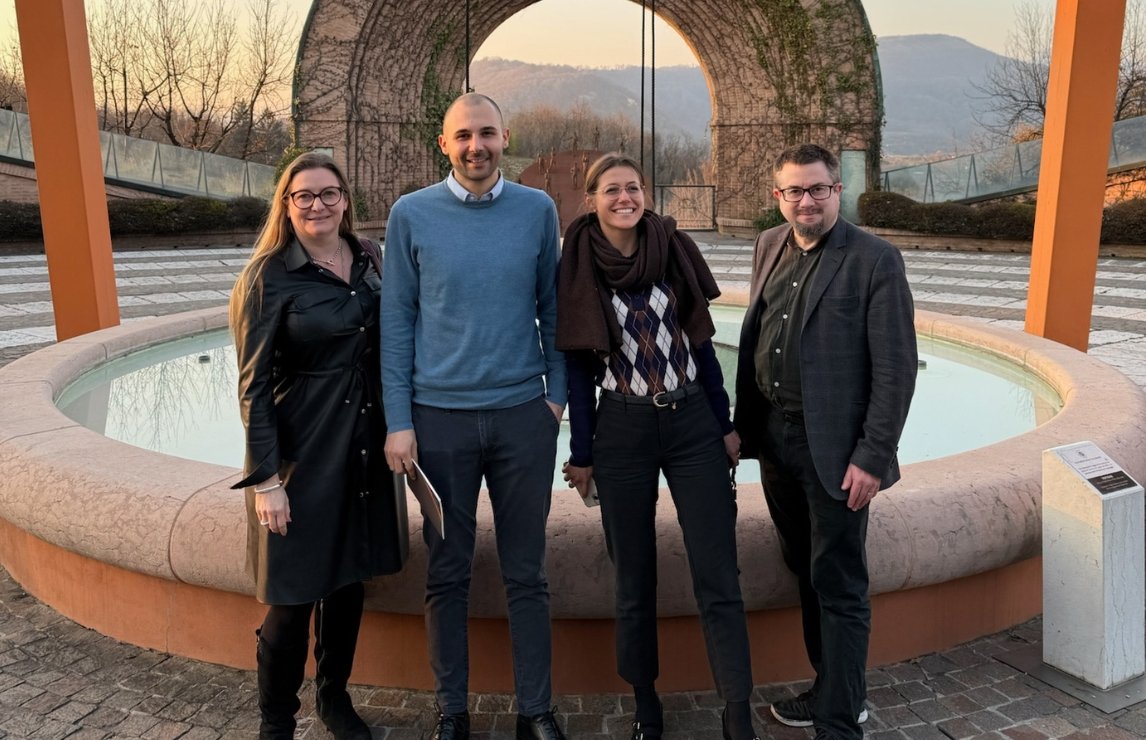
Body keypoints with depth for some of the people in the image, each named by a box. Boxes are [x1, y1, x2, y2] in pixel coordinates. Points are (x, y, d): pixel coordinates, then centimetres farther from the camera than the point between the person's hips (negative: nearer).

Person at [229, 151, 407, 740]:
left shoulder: (369, 261, 5)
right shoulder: (270, 277, -10)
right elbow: (253, 386, -11)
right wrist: (266, 478, -14)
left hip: (365, 442, 5)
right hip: (302, 450, -5)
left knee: (349, 578, 16)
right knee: (294, 593, 2)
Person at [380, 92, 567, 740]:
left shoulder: (538, 210, 3)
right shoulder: (411, 215, 1)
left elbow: (551, 308, 8)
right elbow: (397, 322, 1)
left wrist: (556, 392, 2)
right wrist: (399, 422, -2)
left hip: (524, 416, 1)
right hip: (439, 418, 0)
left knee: (527, 573, 9)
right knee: (447, 575, 10)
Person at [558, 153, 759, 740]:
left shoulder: (674, 251, 1)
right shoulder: (579, 268, -3)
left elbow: (701, 342, 7)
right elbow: (579, 366, 0)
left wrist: (725, 423, 6)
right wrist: (581, 454, 1)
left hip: (693, 425, 1)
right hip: (622, 432, -1)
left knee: (718, 576, 0)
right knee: (634, 579, 10)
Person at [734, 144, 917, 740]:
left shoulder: (875, 260, -10)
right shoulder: (769, 247, 9)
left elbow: (896, 368, -12)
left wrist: (872, 458, -16)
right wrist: (742, 424, 10)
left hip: (834, 448, -6)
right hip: (774, 438, 6)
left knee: (839, 586, 2)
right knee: (806, 573, 18)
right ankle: (829, 689, 36)